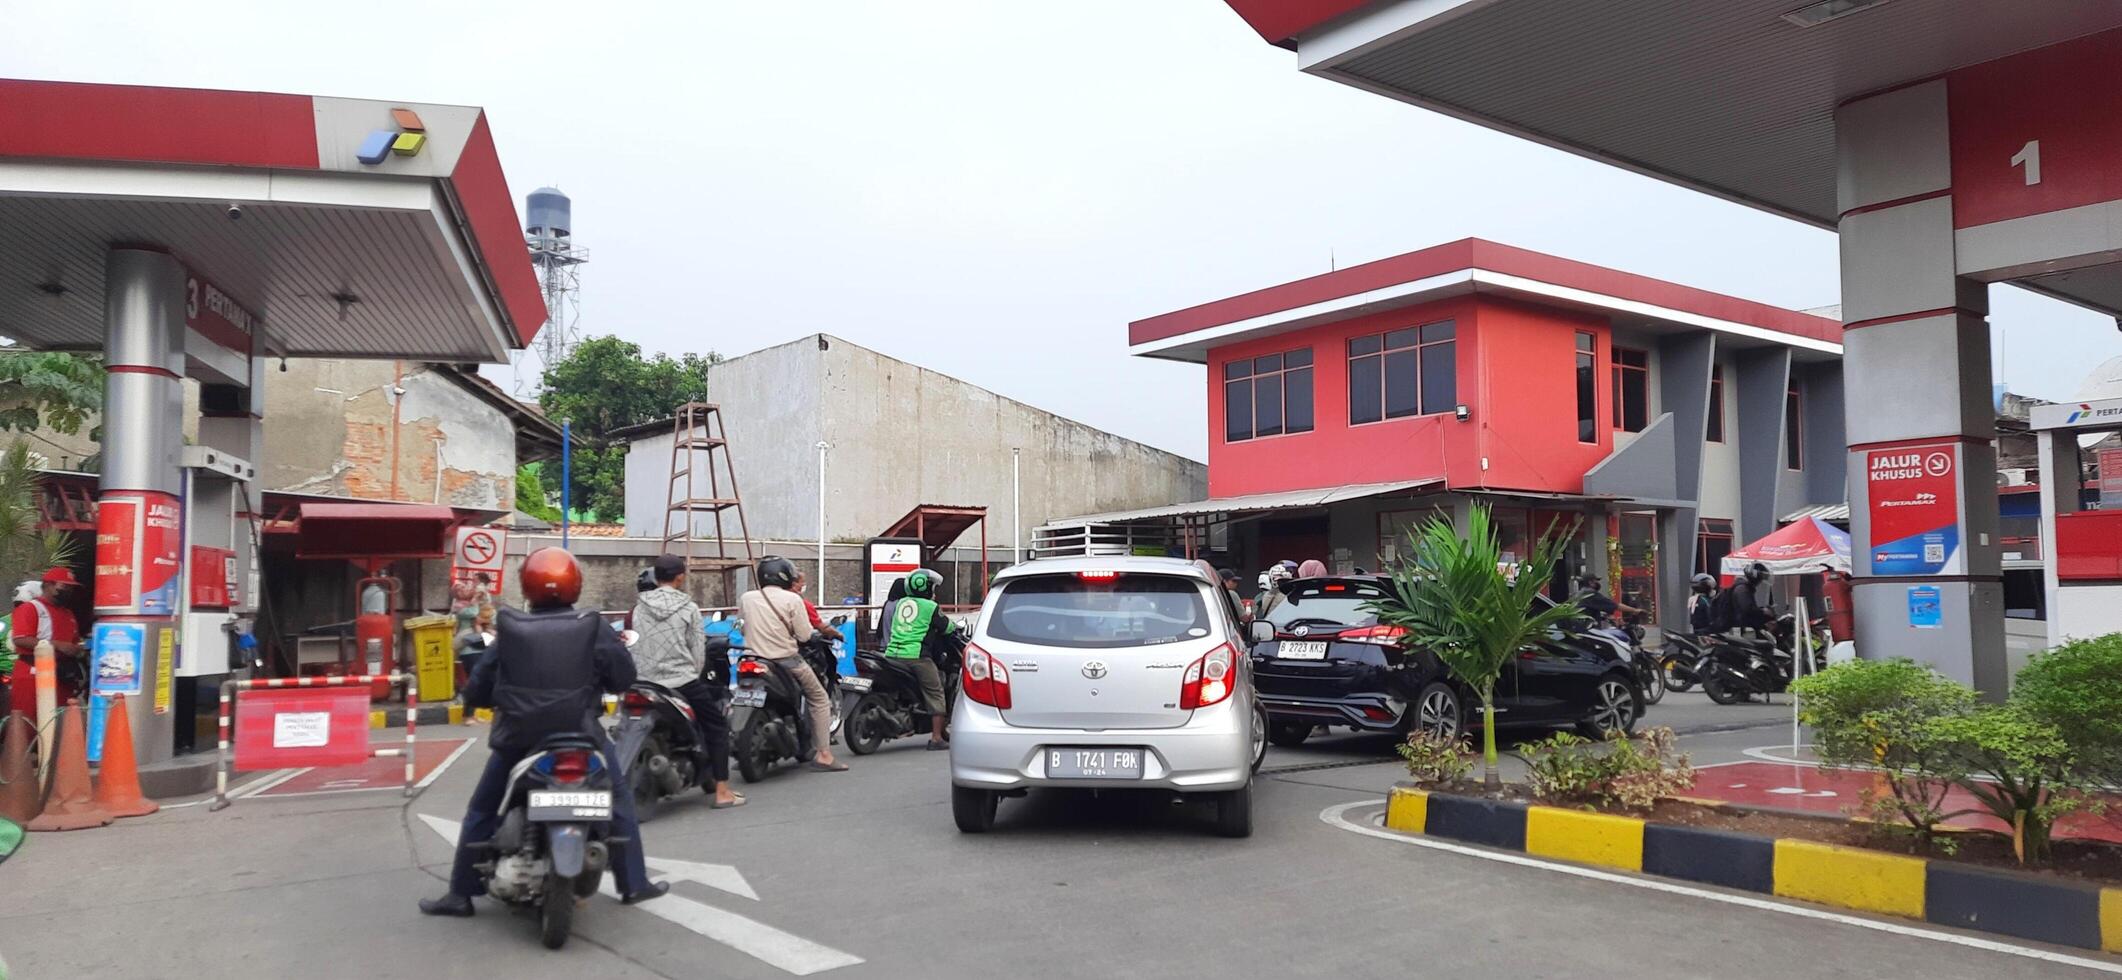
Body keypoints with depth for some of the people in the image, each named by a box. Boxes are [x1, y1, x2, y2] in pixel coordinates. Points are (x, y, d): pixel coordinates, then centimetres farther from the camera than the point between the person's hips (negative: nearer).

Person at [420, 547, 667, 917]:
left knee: (481, 810, 18)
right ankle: (634, 883, 19)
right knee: (618, 801, 17)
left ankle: (460, 894, 20)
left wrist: (500, 700, 23)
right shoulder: (593, 628, -7)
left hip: (518, 737, 0)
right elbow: (623, 676, -3)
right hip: (581, 735, 0)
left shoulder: (510, 630, -4)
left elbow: (477, 690, 1)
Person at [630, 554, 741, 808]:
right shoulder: (688, 607, -2)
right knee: (716, 727, 7)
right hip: (682, 680, -5)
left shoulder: (639, 607, 8)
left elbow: (634, 647, 9)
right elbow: (698, 650, 0)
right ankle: (722, 792, 3)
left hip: (646, 684, 5)